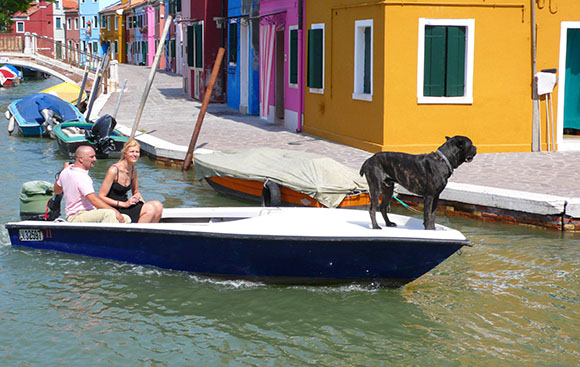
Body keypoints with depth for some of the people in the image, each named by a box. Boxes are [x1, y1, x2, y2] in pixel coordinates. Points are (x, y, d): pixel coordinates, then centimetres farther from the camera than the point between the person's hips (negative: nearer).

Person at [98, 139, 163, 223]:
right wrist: (124, 204, -20)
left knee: (158, 206, -13)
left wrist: (138, 196, 0)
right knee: (150, 209, -23)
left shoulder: (133, 170, 7)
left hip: (125, 204, 8)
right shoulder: (114, 170, -15)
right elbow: (101, 197, -16)